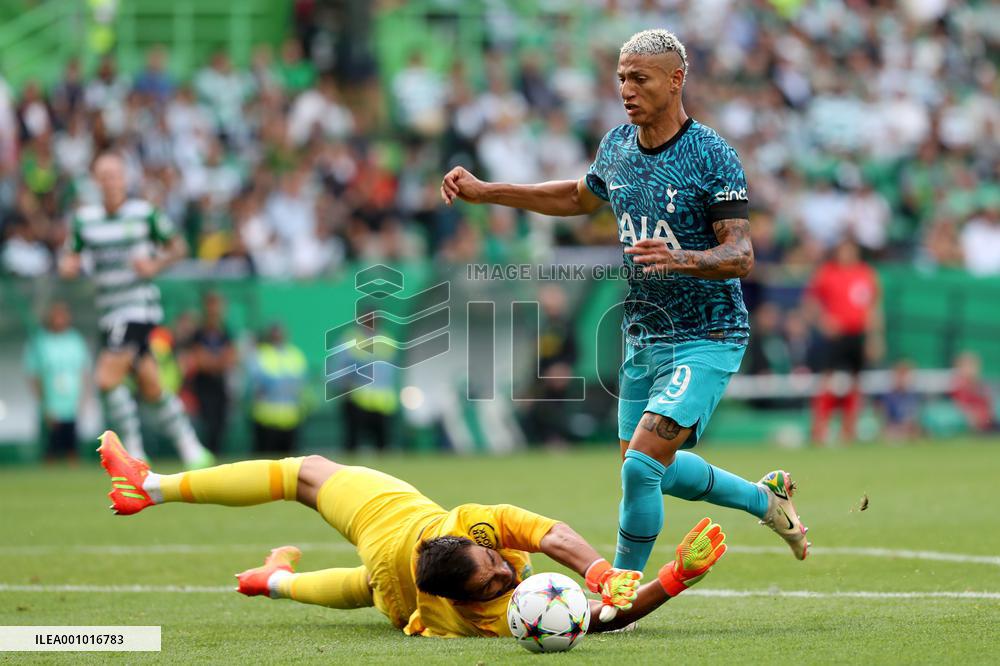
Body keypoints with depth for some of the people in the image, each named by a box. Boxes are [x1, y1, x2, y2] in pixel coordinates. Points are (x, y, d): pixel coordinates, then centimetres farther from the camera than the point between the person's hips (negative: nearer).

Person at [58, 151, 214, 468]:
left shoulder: (145, 213, -4)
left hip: (141, 308, -5)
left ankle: (135, 451, -12)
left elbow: (178, 246, 6)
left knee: (107, 377, -20)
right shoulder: (84, 219, 7)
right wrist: (67, 266, -8)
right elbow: (71, 258, 16)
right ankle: (193, 451, 20)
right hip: (110, 312, 5)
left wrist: (155, 264, -12)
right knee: (151, 389, 9)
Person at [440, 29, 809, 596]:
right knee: (651, 470, 18)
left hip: (706, 340, -8)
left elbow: (741, 255, -22)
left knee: (641, 464, -20)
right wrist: (486, 192, 19)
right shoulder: (617, 145, 4)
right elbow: (582, 197, 25)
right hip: (643, 337, 8)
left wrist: (680, 258, -41)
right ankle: (764, 497, 41)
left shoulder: (713, 157, -17)